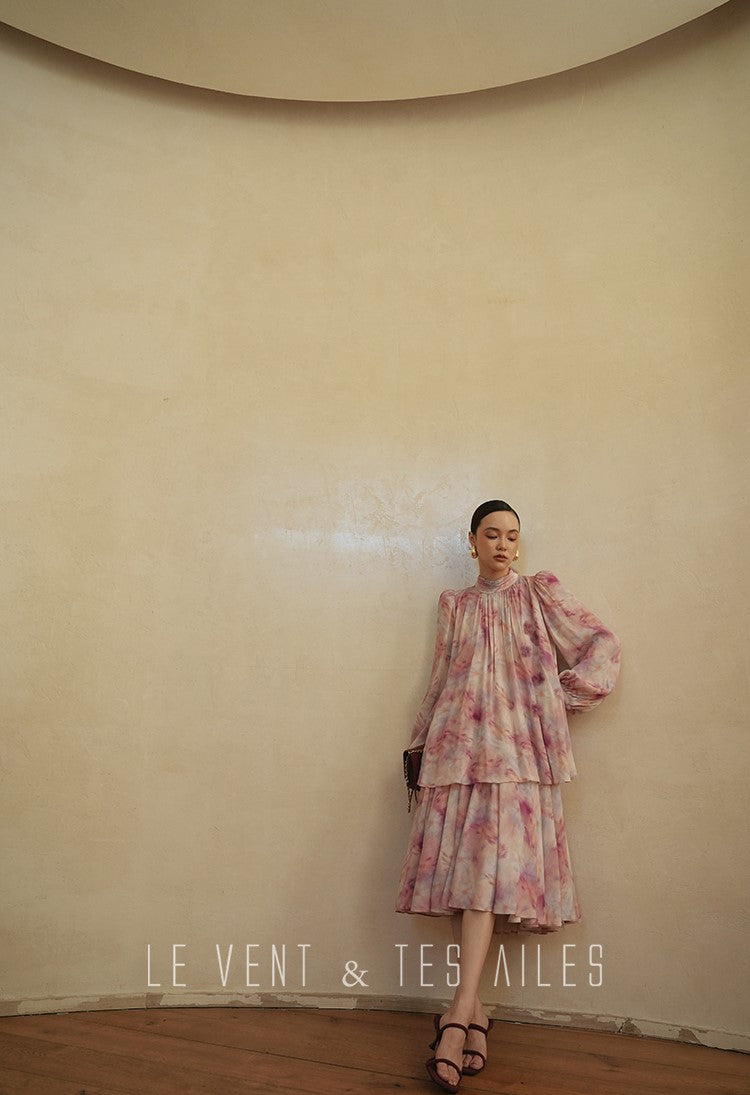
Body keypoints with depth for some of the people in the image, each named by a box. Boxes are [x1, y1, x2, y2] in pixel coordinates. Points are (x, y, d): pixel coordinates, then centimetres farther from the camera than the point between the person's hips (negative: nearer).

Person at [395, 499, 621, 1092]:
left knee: (492, 867, -13)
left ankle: (459, 1013, -12)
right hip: (457, 749, 3)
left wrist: (563, 694, -2)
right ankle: (475, 1011, 8)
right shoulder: (454, 605, 16)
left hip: (517, 750, -3)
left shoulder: (541, 591, 8)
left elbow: (603, 645, 6)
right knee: (461, 870, -2)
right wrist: (422, 742, 17)